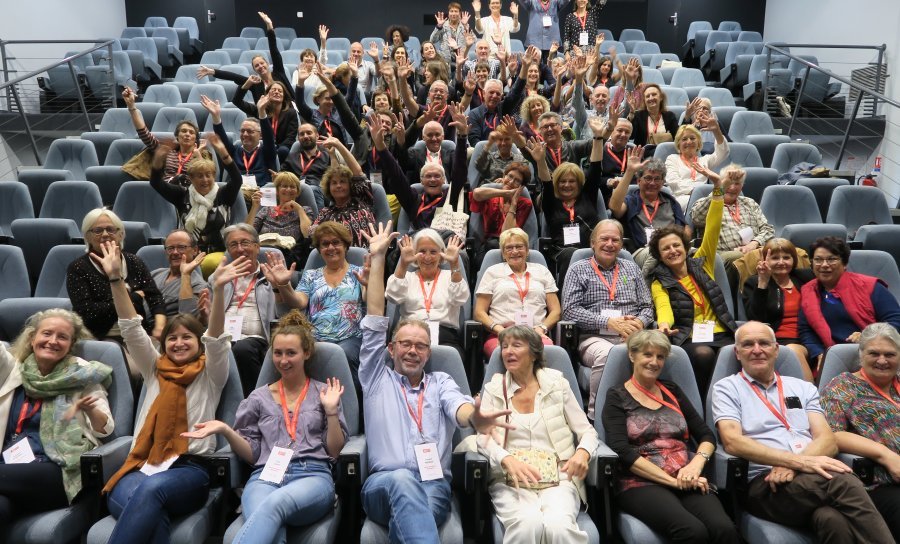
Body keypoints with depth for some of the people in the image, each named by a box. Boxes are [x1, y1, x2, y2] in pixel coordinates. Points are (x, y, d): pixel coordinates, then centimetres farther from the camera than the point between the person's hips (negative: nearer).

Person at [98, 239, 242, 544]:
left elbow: (216, 338, -6)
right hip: (141, 465, 2)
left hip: (190, 469, -2)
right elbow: (131, 329, 12)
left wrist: (218, 289, -23)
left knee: (150, 490, -37)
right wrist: (116, 278, 1)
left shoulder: (209, 375, 12)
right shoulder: (154, 370, 22)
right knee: (150, 512, -36)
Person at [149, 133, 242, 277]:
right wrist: (158, 159, -15)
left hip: (217, 253, -1)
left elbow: (236, 179, -12)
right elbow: (156, 183, 4)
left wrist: (223, 152, -26)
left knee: (211, 264, -36)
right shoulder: (183, 196, 11)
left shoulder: (223, 195, 6)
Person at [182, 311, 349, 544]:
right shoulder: (259, 397, 20)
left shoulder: (324, 392, 15)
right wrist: (225, 430, 0)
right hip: (265, 476, 2)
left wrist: (331, 410, -2)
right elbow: (252, 454, 16)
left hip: (313, 475, -1)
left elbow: (335, 451, 10)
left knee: (273, 505, -39)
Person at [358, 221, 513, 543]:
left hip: (433, 485, 1)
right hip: (384, 484, 0)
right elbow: (375, 323, 12)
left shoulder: (441, 382, 19)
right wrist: (377, 259, 9)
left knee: (409, 509, -37)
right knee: (403, 480, -39)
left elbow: (458, 406, -5)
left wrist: (474, 418, -34)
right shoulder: (377, 378, 20)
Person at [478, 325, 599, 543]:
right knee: (528, 525, -33)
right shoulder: (493, 388, 11)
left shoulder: (556, 383, 11)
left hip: (557, 478, 0)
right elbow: (484, 438, -2)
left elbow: (587, 431, 10)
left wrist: (583, 453, -13)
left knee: (559, 526, -33)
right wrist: (508, 460, -23)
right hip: (509, 480, 0)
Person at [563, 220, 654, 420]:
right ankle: (595, 415, -25)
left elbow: (647, 306, 22)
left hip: (630, 336, 3)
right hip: (594, 337, -3)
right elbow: (570, 310, -1)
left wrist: (640, 322, -3)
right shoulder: (578, 270, 12)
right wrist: (608, 322, -12)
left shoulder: (631, 268, 24)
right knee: (607, 354, -39)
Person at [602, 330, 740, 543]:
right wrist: (672, 481, -15)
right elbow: (622, 451, -8)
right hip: (641, 483, -4)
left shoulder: (672, 391, 20)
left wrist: (696, 463, -8)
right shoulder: (617, 397, 6)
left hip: (687, 482, 4)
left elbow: (706, 435, 15)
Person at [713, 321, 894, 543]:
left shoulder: (803, 388, 23)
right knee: (843, 483, -33)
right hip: (764, 483, -3)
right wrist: (799, 461, -18)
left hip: (813, 477, 3)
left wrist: (792, 466, -13)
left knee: (834, 520, -36)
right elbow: (732, 441, -8)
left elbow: (827, 440, 10)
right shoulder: (726, 388, 10)